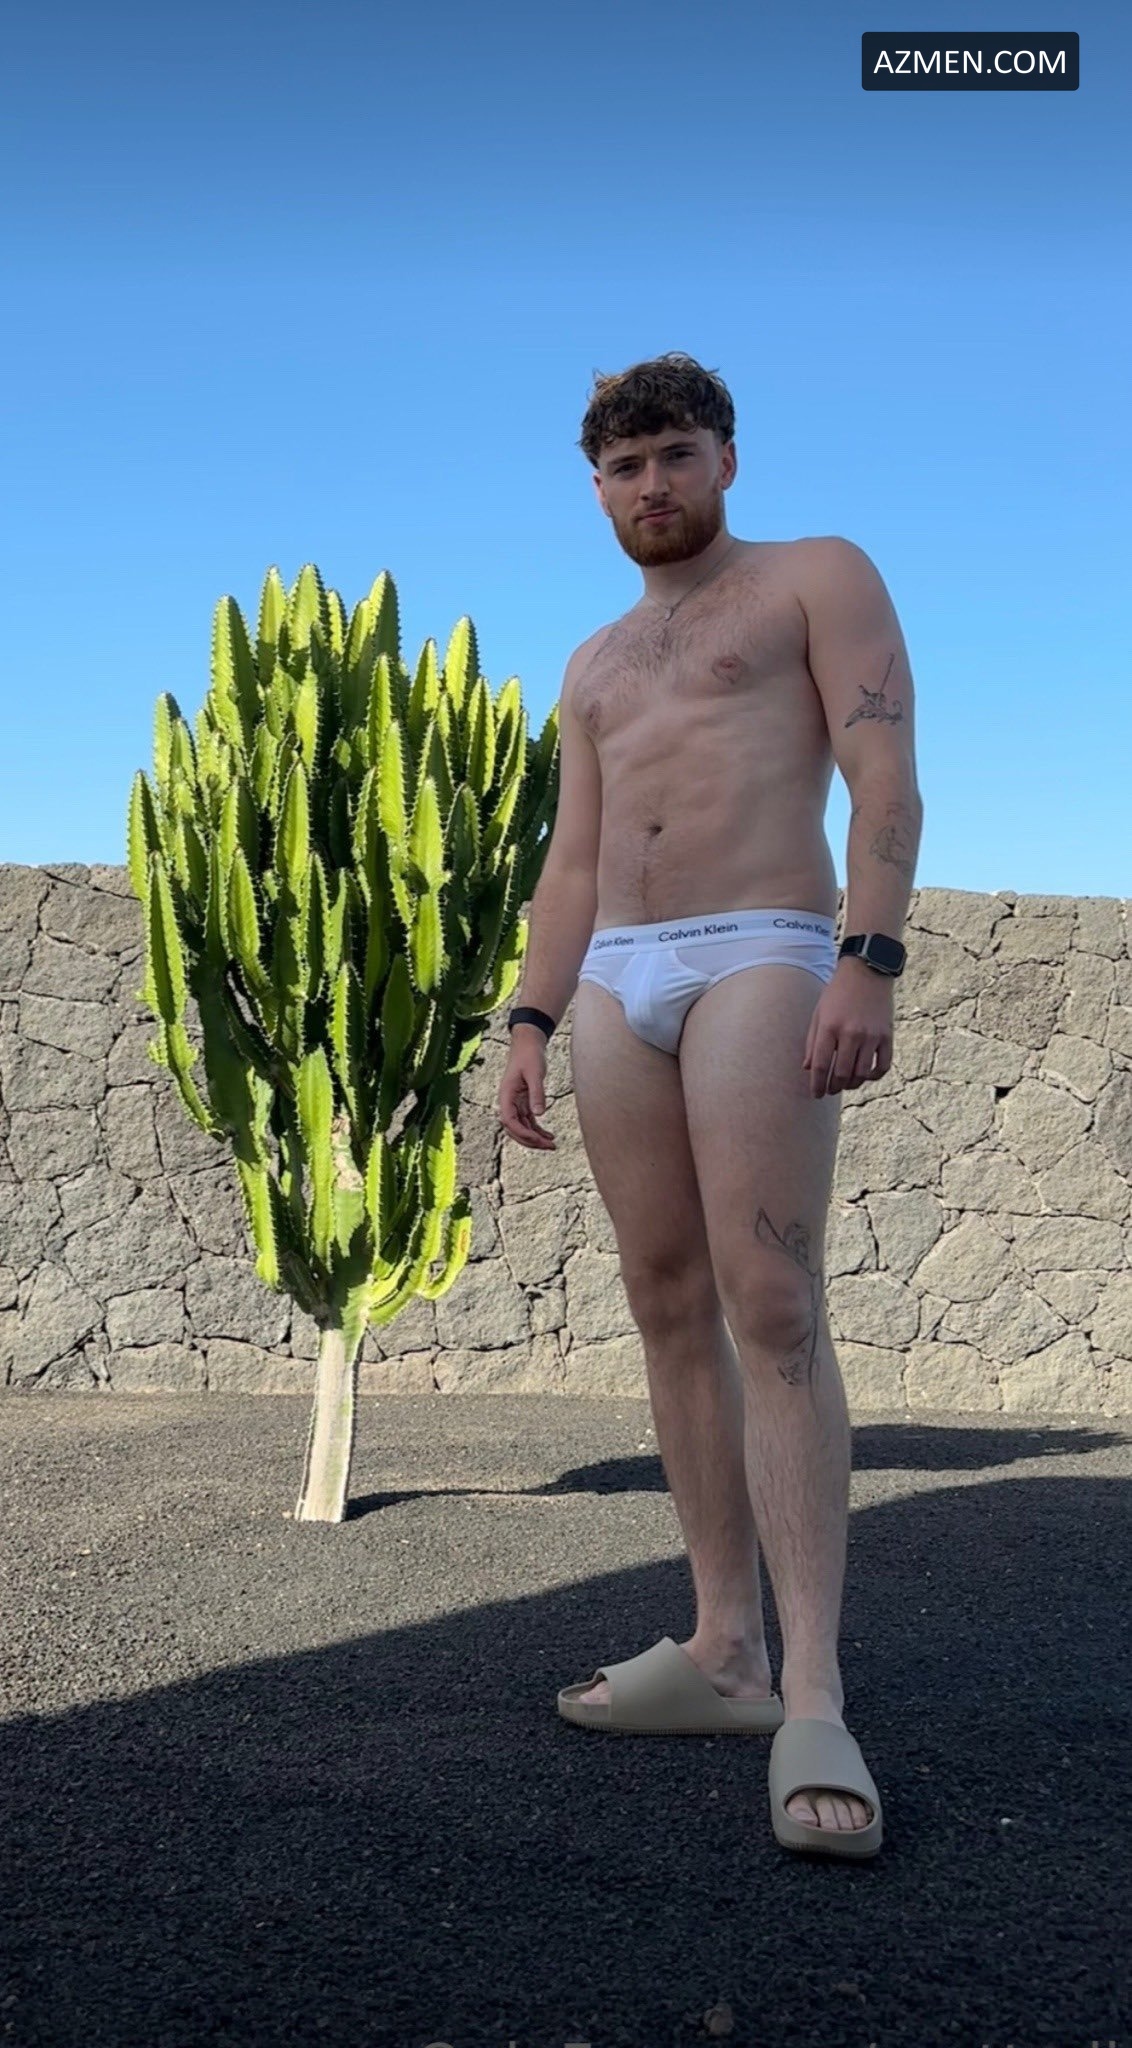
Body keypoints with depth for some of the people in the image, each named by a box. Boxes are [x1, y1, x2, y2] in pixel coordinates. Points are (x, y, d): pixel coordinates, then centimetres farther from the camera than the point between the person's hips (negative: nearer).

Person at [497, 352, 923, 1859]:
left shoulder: (820, 577, 7)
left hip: (763, 956, -6)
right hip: (617, 980, 7)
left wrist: (869, 964, -19)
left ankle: (815, 1704, -19)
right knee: (672, 1308, 2)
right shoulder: (595, 667, 25)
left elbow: (887, 778, -5)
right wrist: (530, 1028, 8)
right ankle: (727, 1651, 7)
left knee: (773, 1306, -17)